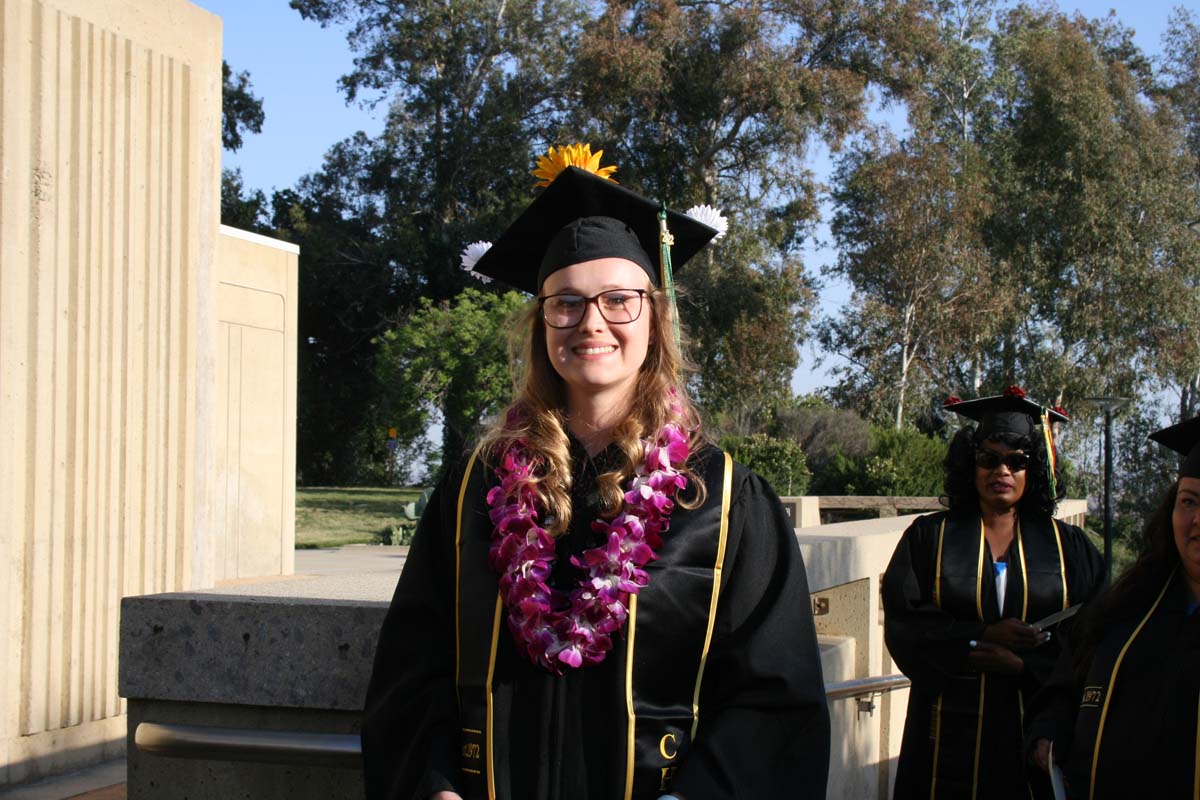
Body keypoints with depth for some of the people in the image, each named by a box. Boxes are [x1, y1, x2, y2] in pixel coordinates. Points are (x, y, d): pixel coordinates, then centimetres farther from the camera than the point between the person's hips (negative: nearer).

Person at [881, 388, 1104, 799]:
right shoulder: (929, 536, 6)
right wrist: (983, 636, -16)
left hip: (1037, 731, 1)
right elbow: (902, 624, -4)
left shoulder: (1067, 545, 8)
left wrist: (1020, 662, -15)